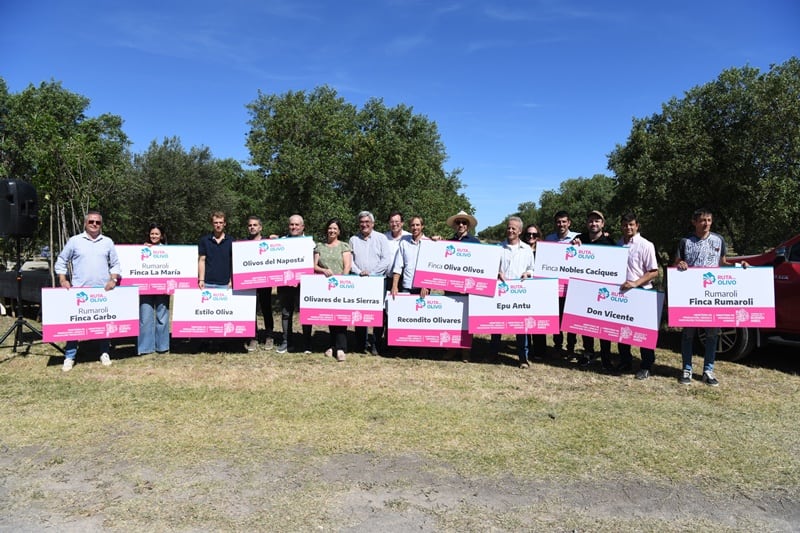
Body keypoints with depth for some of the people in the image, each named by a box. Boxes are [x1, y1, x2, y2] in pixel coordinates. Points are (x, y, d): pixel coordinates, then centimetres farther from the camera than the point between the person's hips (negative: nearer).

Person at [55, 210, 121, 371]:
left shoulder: (108, 242, 9)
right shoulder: (74, 241, 4)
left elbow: (115, 264, 12)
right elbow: (61, 262, 10)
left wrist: (113, 280, -2)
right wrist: (63, 280, -2)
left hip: (103, 291, 1)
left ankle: (104, 353, 17)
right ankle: (69, 357, 9)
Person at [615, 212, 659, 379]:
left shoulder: (646, 245, -7)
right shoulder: (618, 244, 8)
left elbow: (654, 272, -9)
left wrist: (635, 283, -21)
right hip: (621, 293, 5)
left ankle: (646, 367, 13)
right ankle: (625, 363, 25)